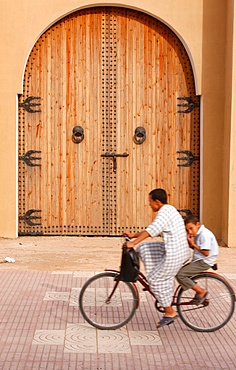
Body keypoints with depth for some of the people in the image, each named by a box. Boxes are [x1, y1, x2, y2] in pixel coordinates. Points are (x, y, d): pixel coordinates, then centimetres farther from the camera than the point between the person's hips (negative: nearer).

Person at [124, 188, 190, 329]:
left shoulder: (165, 211, -14)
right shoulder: (169, 209, 16)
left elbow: (152, 230, -29)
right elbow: (154, 230, 21)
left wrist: (134, 242, -32)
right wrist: (133, 235, 17)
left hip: (174, 255, -10)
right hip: (178, 250, 10)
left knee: (156, 280, 0)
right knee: (144, 248, 12)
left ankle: (170, 312, 9)